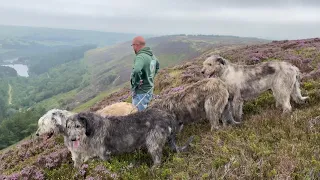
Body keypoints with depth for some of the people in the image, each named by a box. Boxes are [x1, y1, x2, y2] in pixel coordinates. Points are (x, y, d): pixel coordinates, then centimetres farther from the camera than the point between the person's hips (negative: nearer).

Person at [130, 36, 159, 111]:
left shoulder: (141, 57, -23)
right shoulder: (151, 55, 6)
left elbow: (136, 71, -42)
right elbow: (157, 65, 28)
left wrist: (135, 84, -25)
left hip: (141, 93, -9)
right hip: (149, 91, 9)